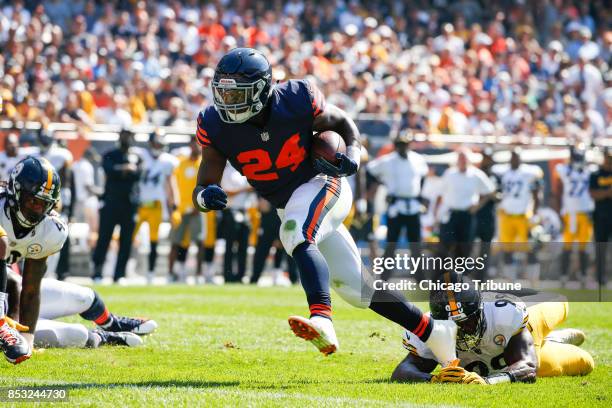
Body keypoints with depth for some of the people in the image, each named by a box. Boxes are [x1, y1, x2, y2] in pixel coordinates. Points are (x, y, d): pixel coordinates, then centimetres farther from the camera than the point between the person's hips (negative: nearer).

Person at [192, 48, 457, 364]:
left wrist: (352, 154, -19)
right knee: (355, 287, 6)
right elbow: (203, 188, -12)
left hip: (322, 185, -5)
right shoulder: (216, 126, -14)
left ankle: (322, 322, -53)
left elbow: (342, 123, 0)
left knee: (296, 235, -36)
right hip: (289, 207, 5)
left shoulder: (296, 100, -19)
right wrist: (205, 197, -36)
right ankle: (435, 333, 21)